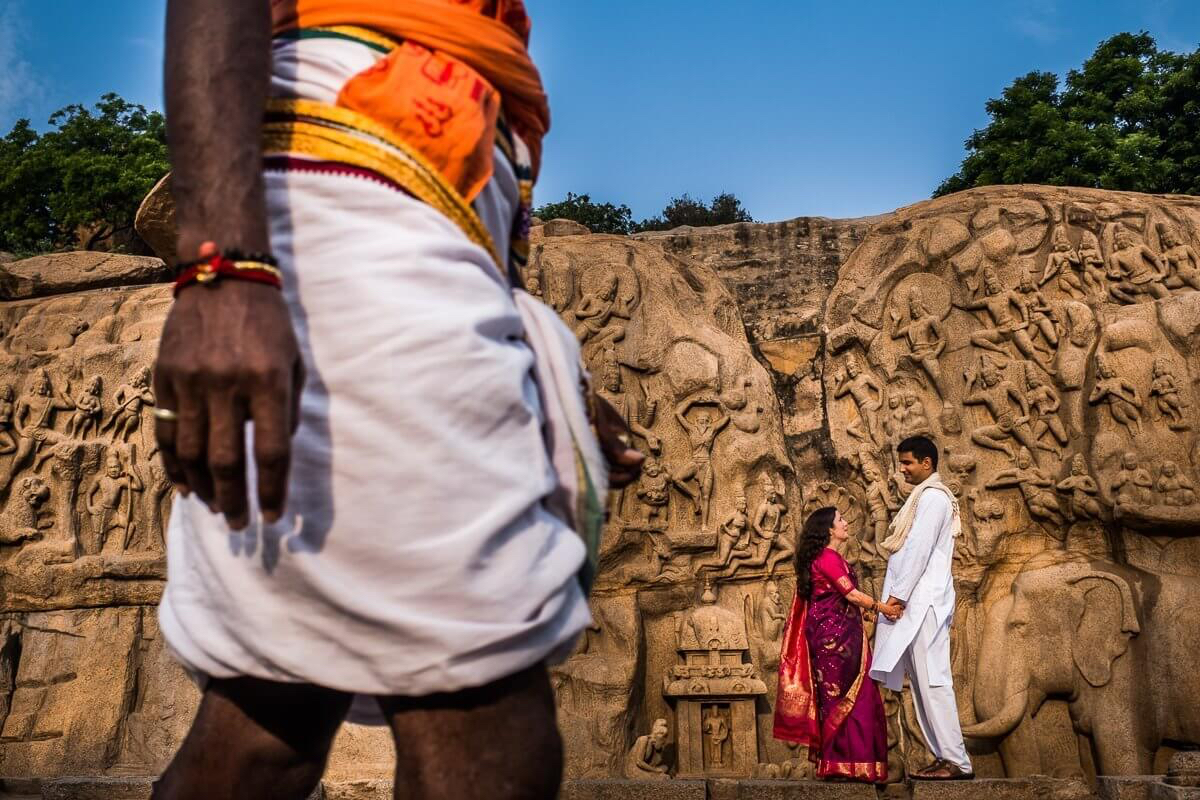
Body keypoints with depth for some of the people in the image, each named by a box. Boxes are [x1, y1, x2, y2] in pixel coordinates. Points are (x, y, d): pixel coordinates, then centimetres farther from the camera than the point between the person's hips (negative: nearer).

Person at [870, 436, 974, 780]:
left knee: (932, 679, -10)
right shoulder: (925, 496, 21)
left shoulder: (932, 496, -9)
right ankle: (945, 756, 10)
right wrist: (897, 595, 14)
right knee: (923, 681, 8)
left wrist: (898, 595, -15)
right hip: (916, 601, 10)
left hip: (924, 601, -10)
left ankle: (956, 761, -9)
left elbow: (919, 550, -16)